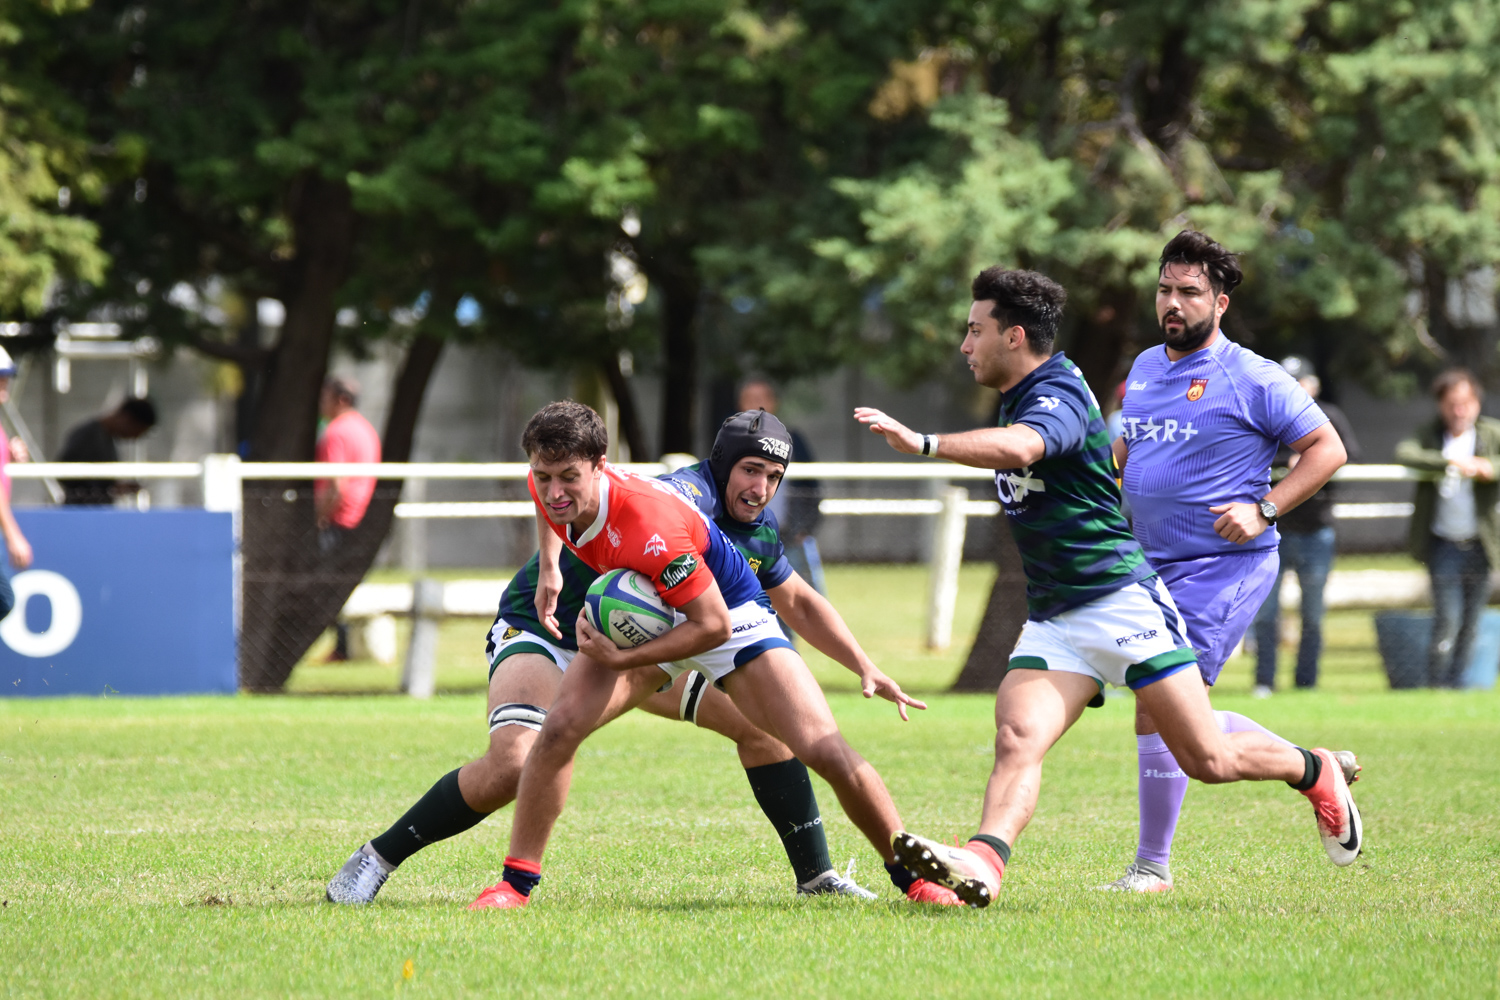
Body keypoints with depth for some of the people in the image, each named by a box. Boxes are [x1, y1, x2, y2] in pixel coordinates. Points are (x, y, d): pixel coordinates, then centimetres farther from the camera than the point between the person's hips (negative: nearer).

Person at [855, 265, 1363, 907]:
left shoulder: (1059, 396, -17)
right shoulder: (1018, 397, 13)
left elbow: (1017, 448, -40)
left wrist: (922, 444, -47)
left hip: (1123, 604, -8)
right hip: (1052, 621, 8)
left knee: (1208, 760, -4)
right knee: (1016, 739, -19)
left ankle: (1318, 775, 23)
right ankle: (983, 862, -39)